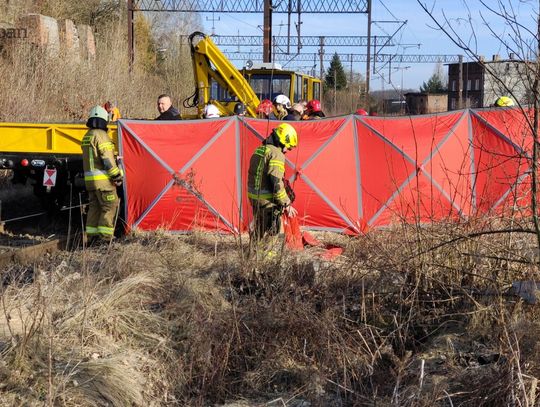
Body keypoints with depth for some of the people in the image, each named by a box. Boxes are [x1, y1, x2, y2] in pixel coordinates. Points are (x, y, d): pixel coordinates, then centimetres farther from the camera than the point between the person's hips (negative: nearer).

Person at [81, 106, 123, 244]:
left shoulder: (86, 136, 15)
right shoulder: (100, 135, -13)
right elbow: (107, 158, -17)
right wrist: (117, 175, -13)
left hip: (89, 178, 9)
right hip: (102, 178, -9)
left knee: (94, 207, 13)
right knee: (110, 206, -5)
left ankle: (92, 236, 15)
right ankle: (105, 237, -10)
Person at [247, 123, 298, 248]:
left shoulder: (259, 150, 13)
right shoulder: (276, 154, -16)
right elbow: (277, 183, -22)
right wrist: (287, 204, -15)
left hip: (254, 197, 9)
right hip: (267, 200, -9)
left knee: (259, 227, 19)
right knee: (271, 229, -1)